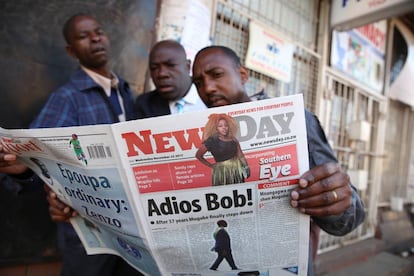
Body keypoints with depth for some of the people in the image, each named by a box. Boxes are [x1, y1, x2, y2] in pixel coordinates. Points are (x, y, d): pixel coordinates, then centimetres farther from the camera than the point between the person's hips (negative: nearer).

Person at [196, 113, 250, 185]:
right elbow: (198, 155, 1)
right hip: (222, 173, -4)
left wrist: (246, 166, -1)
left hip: (237, 170, 4)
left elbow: (240, 155, 8)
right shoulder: (211, 141, -7)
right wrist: (211, 165, 3)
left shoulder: (233, 139, 5)